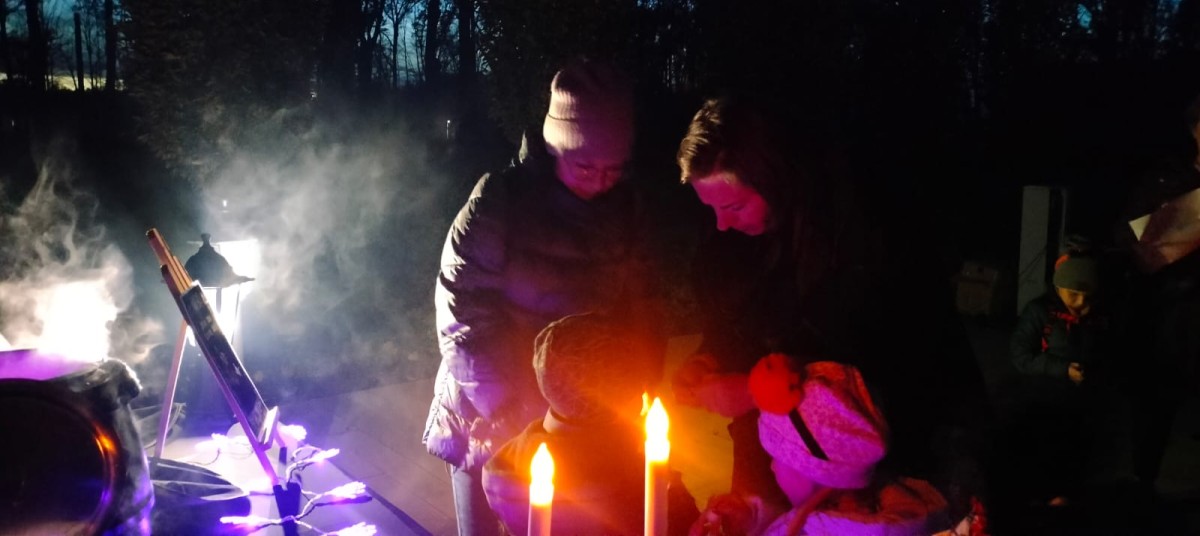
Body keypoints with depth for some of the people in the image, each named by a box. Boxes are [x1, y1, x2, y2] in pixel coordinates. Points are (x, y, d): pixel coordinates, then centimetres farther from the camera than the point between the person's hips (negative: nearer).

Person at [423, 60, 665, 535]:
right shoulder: (501, 199, -15)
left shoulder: (626, 207, -2)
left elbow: (641, 309, 2)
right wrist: (512, 409, -21)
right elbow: (463, 314, -17)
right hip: (492, 420, -3)